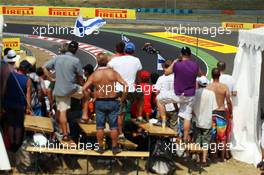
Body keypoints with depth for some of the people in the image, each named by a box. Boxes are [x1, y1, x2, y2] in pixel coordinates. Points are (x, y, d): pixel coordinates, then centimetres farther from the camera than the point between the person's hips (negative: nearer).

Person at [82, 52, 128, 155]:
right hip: (112, 102, 0)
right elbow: (125, 85, -11)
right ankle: (114, 148, 13)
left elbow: (84, 88, -9)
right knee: (113, 127, 7)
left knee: (100, 127, 9)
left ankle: (100, 148, 15)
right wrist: (122, 99, -1)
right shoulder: (113, 73, -5)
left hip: (99, 102, 0)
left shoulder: (94, 75, -3)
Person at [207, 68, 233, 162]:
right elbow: (228, 102, -6)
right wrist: (230, 112, 8)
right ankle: (222, 157, 11)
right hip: (221, 112, 0)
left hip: (211, 113, 1)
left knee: (212, 136, 11)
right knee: (222, 137, 9)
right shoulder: (224, 87, -6)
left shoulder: (208, 87, -6)